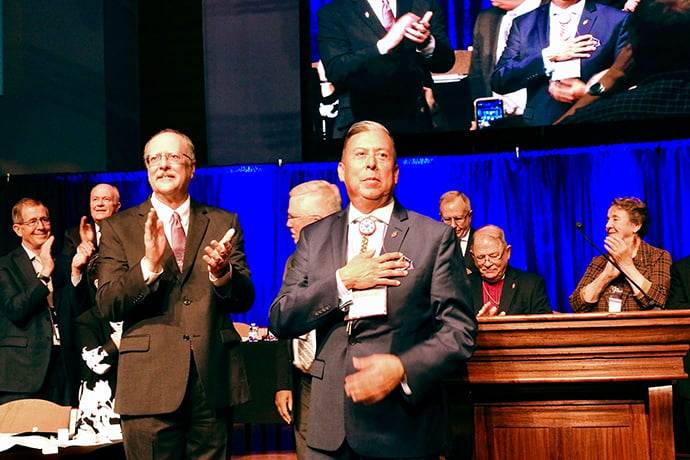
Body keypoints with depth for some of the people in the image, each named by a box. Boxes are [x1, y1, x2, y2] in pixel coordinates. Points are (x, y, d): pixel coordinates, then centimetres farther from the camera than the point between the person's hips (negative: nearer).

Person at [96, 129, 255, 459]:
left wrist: (222, 273, -17)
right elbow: (107, 307, -3)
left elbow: (244, 301, 5)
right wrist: (149, 265, -20)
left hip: (214, 380, 2)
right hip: (149, 382, -1)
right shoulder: (119, 227, 6)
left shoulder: (224, 223, 9)